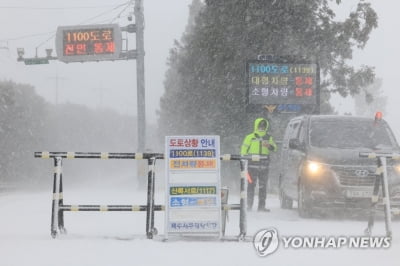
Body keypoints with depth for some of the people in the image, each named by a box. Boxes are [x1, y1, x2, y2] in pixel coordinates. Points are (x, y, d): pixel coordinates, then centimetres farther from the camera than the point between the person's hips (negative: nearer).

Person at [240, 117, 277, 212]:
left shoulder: (269, 137, 13)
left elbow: (274, 148, 3)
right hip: (252, 165, -3)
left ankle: (261, 206, 8)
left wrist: (269, 145, -19)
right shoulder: (250, 137, 4)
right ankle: (249, 206, -3)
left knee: (263, 186, 4)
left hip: (264, 166, 3)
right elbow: (243, 150, 4)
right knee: (251, 185, -5)